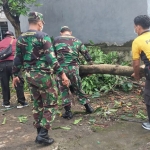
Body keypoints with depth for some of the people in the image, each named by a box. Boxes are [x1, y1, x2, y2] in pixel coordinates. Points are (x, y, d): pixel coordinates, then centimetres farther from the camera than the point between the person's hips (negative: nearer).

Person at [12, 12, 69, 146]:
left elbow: (18, 59, 9)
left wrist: (15, 75, 20)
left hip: (30, 75, 7)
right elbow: (51, 58, -17)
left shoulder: (21, 38, 6)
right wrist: (61, 73, -15)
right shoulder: (43, 36, -12)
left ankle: (40, 133, 23)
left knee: (38, 104, 17)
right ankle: (43, 135, 1)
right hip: (44, 75, -6)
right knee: (50, 105, 5)